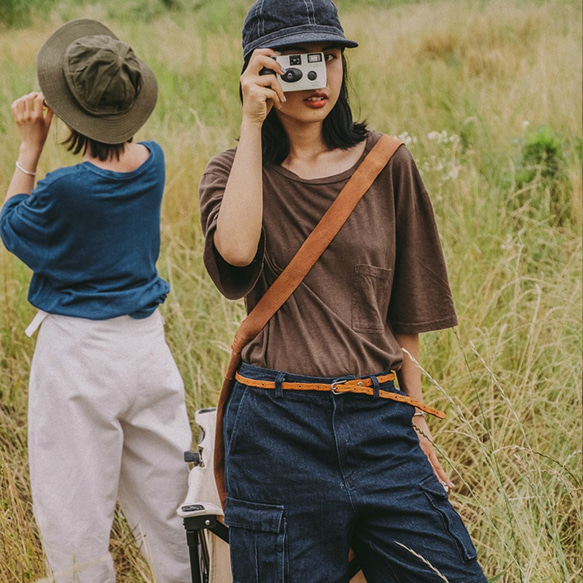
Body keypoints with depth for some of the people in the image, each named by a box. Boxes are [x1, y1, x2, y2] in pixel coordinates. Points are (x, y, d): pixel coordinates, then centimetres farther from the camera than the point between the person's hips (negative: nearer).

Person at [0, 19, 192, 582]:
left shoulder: (65, 190, -22)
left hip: (78, 353, -6)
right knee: (165, 502, 18)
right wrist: (48, 122, 5)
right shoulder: (152, 162, -4)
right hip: (147, 343, 6)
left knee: (75, 514, 8)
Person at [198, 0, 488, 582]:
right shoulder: (233, 170, 4)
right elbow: (237, 249, -20)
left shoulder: (387, 165, 5)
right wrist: (252, 125, -13)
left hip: (378, 421, 1)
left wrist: (414, 420, 8)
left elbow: (405, 310, 10)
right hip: (278, 426, -1)